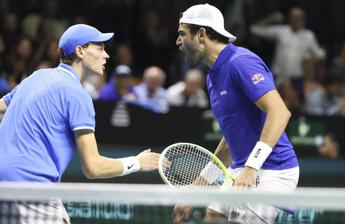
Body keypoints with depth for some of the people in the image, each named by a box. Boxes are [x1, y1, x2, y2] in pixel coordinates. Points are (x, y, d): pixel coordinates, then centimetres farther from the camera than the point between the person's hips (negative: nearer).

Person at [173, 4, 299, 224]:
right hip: (241, 172, 10)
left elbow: (280, 112, -27)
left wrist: (251, 168, -33)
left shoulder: (241, 63, -16)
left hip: (271, 171, -10)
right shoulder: (214, 77, 15)